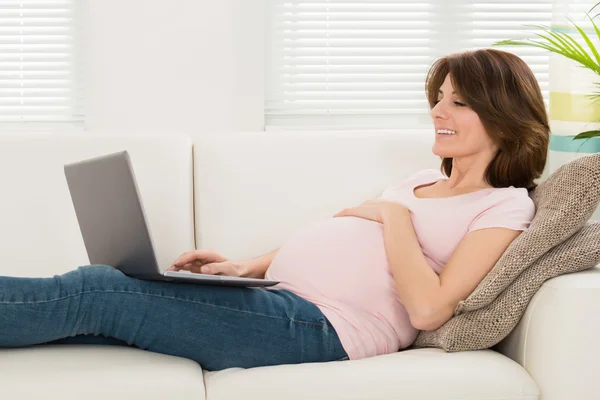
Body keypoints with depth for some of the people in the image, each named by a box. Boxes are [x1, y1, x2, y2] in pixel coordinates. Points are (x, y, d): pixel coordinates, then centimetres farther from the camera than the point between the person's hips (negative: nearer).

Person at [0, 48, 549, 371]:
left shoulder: (505, 206, -1)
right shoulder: (422, 181, 24)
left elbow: (428, 308, -15)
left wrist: (391, 213, -5)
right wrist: (248, 266, 13)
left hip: (320, 326, -8)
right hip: (276, 298, 8)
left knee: (97, 293, -16)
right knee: (102, 289, -8)